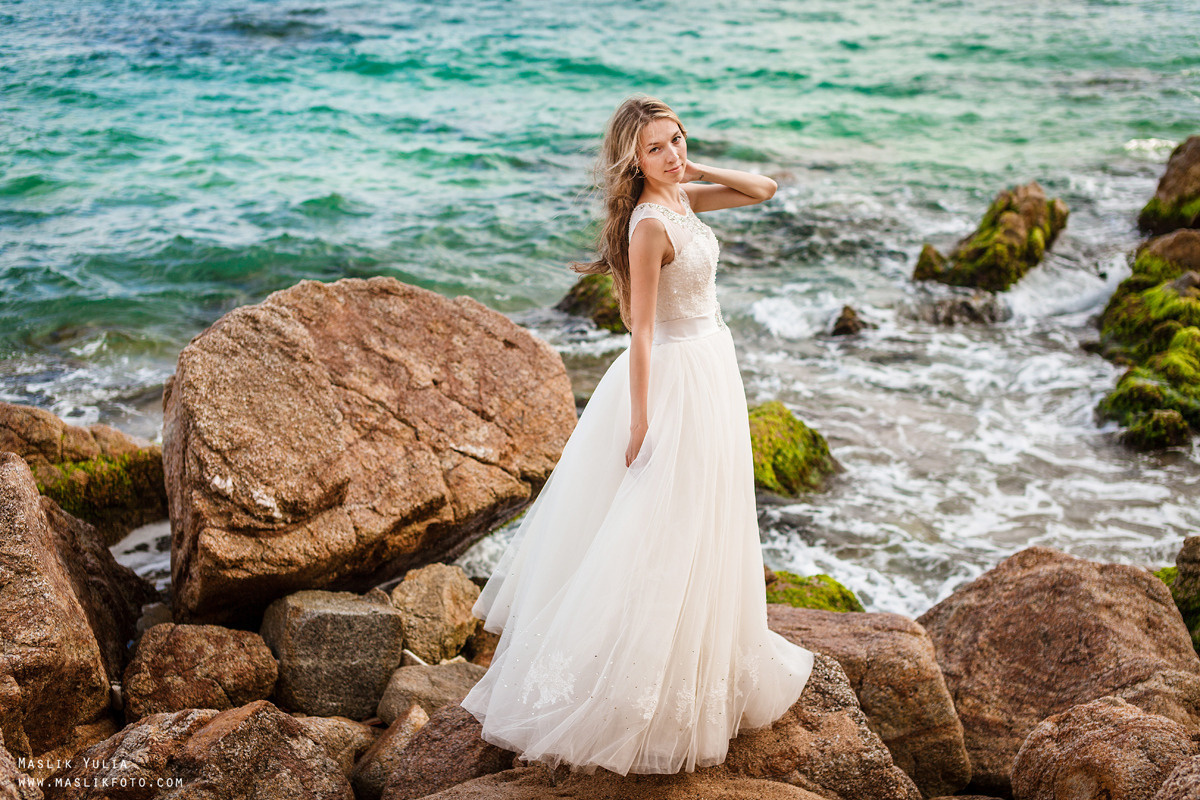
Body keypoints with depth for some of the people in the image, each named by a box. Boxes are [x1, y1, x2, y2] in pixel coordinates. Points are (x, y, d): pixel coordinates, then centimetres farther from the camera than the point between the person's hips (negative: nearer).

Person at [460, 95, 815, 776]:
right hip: (678, 378, -9)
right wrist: (640, 421, -20)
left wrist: (696, 171, -1)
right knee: (665, 530, 0)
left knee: (696, 525, 22)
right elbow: (642, 329, -22)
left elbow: (765, 189, 13)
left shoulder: (683, 199, 3)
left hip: (712, 367, 9)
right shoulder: (649, 223, -23)